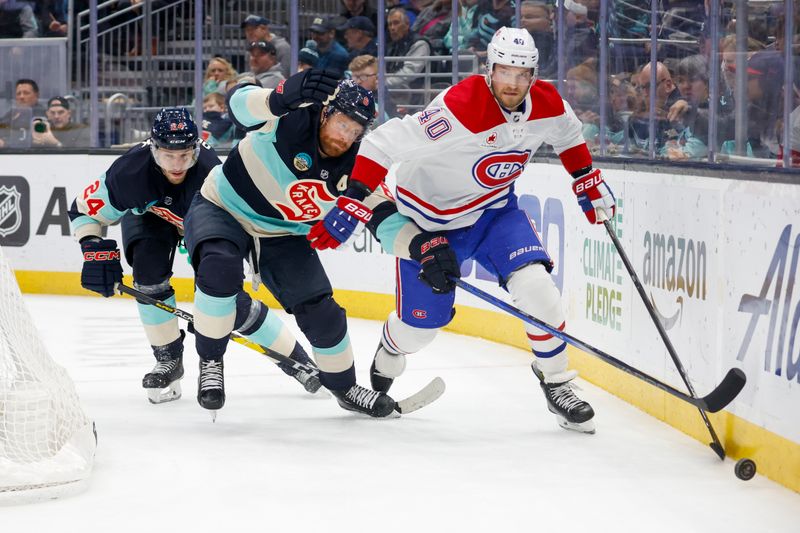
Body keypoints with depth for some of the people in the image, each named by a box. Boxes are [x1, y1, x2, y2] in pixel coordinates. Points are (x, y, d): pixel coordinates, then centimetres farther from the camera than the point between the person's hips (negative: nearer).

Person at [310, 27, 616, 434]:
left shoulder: (548, 104, -14)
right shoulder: (460, 107, -34)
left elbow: (568, 134, 12)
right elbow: (384, 144, -35)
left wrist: (589, 183, 14)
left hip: (494, 209, 4)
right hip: (430, 216, -4)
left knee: (537, 287, -19)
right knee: (422, 322, 6)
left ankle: (557, 385, 0)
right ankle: (384, 366, 43)